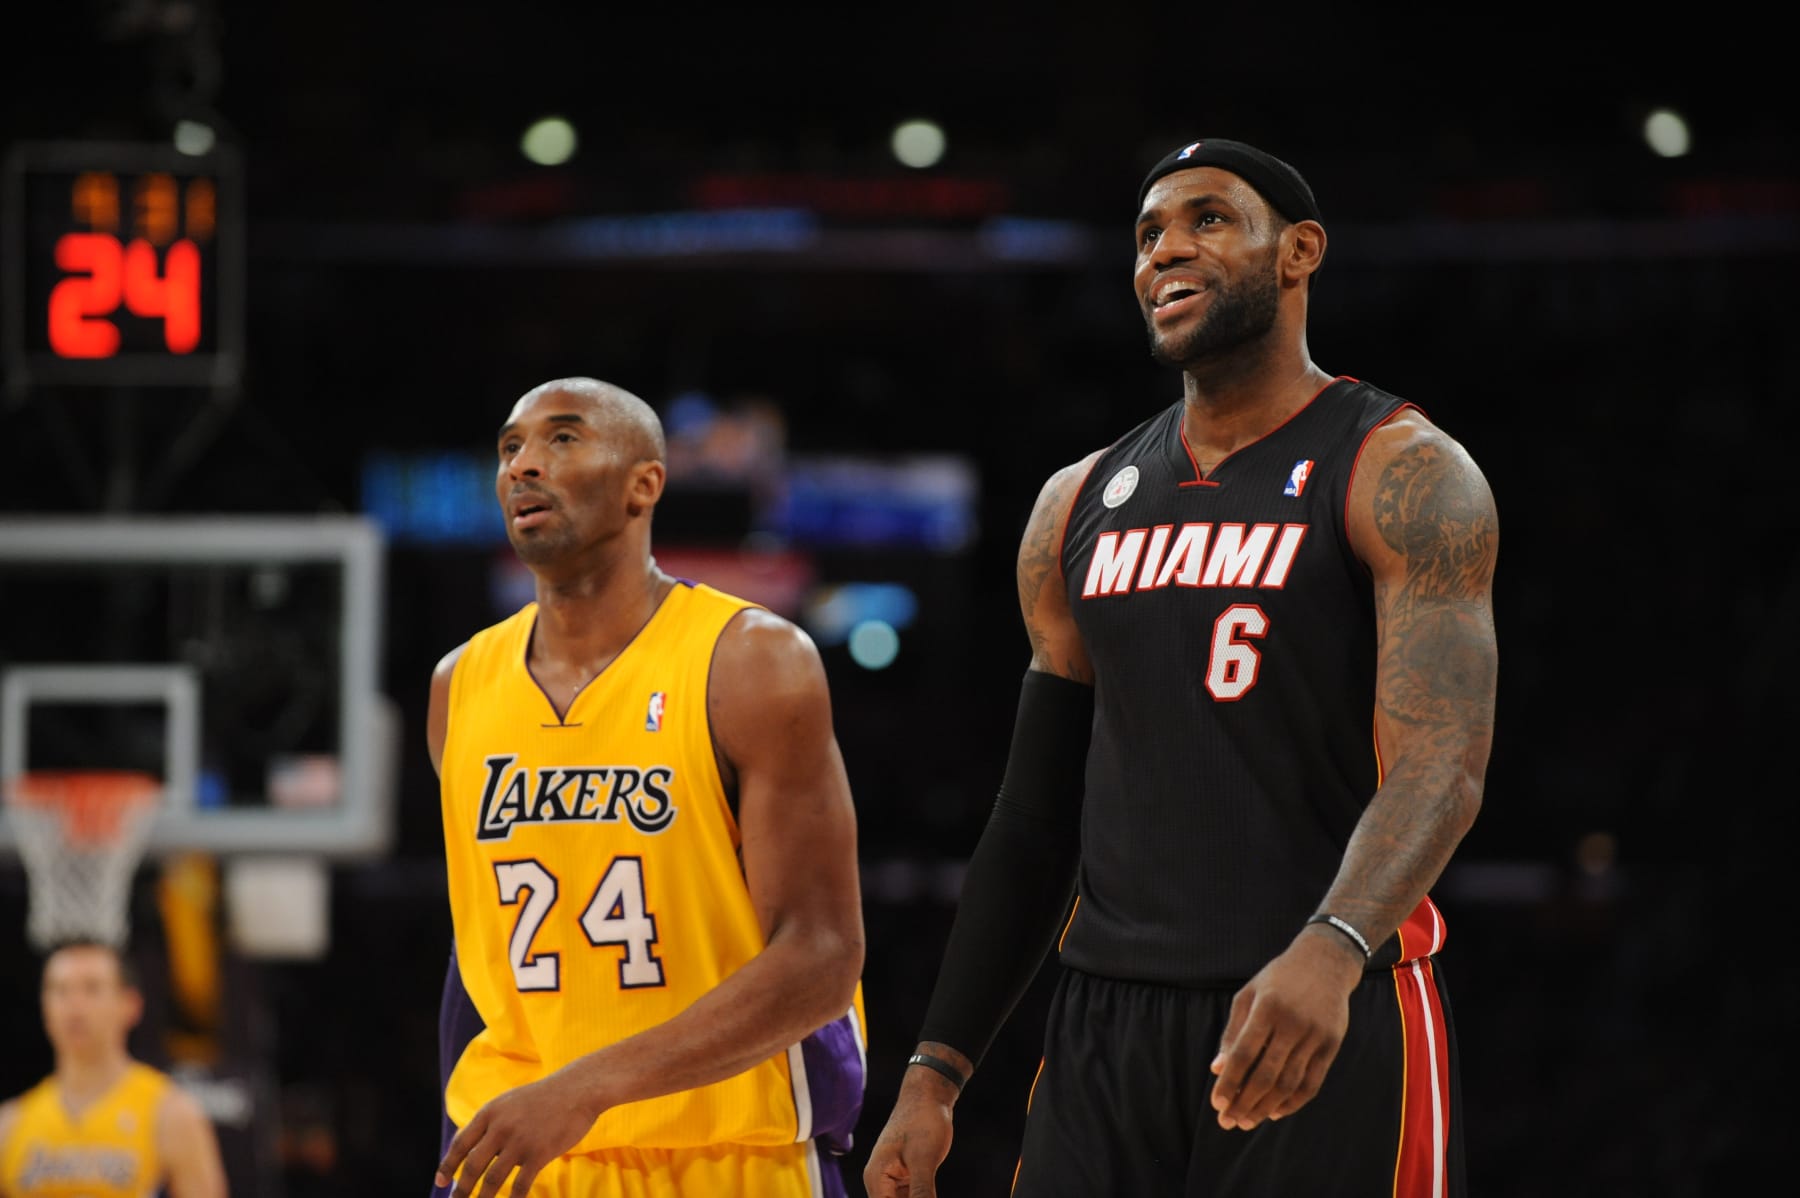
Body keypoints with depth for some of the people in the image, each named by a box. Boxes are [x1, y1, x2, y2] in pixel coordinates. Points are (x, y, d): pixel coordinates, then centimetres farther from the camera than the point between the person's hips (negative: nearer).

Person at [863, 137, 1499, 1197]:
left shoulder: (1402, 473, -4)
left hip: (1333, 1027, -5)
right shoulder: (1081, 505, 15)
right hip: (1107, 1029, 5)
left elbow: (1442, 766, -18)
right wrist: (937, 1071, 11)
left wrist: (1332, 952, -36)